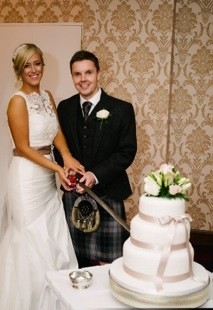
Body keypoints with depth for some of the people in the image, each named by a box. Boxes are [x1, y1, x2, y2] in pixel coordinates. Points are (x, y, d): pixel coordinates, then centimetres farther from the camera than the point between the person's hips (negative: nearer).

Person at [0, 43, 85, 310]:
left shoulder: (47, 97, 8)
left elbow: (57, 132, 2)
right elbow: (23, 147, -16)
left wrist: (67, 157, -16)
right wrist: (58, 168, -17)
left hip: (48, 176, 7)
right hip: (27, 177, -7)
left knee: (54, 238, 15)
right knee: (33, 241, 5)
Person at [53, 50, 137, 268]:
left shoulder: (122, 109, -6)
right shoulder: (64, 108, 5)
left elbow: (127, 152, -8)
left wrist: (96, 175, -18)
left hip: (108, 193, -3)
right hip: (73, 194, 3)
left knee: (110, 264, 6)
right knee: (78, 261, 16)